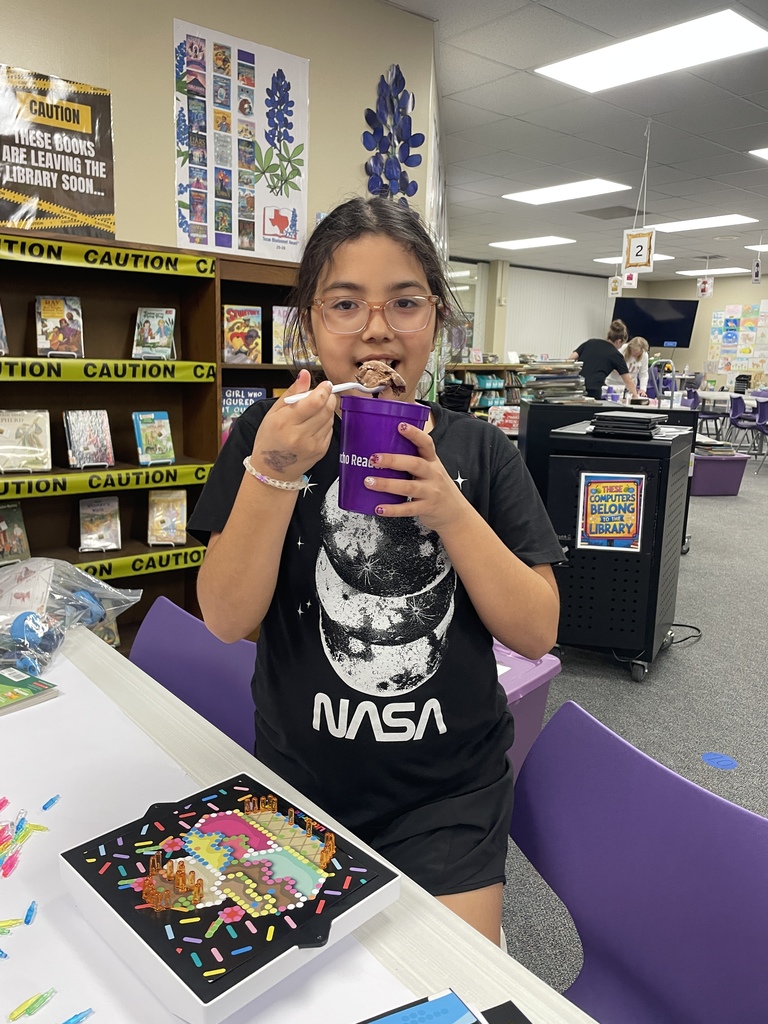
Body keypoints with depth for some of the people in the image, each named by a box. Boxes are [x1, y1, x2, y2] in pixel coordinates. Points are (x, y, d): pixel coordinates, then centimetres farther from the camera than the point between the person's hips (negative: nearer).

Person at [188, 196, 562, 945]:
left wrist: (450, 512, -23)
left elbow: (537, 631, -9)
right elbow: (226, 618, -12)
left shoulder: (479, 452, -4)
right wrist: (273, 472, -25)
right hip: (299, 779, 1)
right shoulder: (268, 433, -5)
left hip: (450, 793, 0)